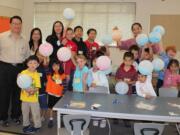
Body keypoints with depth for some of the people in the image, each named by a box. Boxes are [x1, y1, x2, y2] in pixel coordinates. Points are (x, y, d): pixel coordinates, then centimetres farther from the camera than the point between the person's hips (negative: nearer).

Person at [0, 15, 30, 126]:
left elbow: (27, 55, 16)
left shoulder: (24, 40, 10)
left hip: (20, 68, 3)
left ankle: (16, 115, 25)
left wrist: (23, 64, 8)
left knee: (18, 93, 10)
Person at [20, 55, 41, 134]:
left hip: (33, 97, -2)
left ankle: (37, 126, 26)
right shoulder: (23, 72, -6)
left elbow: (37, 87, -11)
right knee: (25, 112, 18)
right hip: (24, 97, 3)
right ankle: (26, 124, 37)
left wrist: (33, 90, -31)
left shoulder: (37, 75, -11)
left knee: (35, 112, 9)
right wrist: (25, 89, -22)